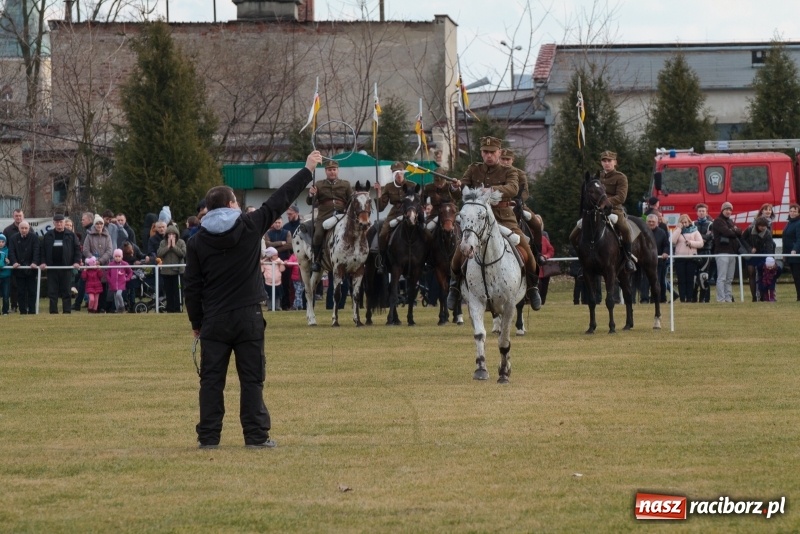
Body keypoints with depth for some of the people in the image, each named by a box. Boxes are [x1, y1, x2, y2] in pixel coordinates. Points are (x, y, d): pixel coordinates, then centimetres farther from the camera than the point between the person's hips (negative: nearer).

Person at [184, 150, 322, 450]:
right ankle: (256, 435, 2)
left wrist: (196, 323, 12)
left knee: (212, 379, 5)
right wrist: (308, 170, 14)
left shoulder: (197, 242, 0)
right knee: (252, 379, 4)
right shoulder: (249, 227, -4)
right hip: (248, 318, -1)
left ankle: (208, 436, 3)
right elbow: (280, 200, 4)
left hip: (214, 321, 1)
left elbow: (192, 287, 2)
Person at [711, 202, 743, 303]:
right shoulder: (718, 221, -2)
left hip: (732, 253, 8)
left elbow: (740, 232, 13)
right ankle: (721, 299, -13)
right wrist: (735, 232, 1)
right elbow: (726, 232, -16)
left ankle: (728, 298, 10)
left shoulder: (730, 222, 22)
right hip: (722, 252, -8)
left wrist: (733, 230, -6)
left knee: (729, 279, 8)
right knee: (722, 278, -10)